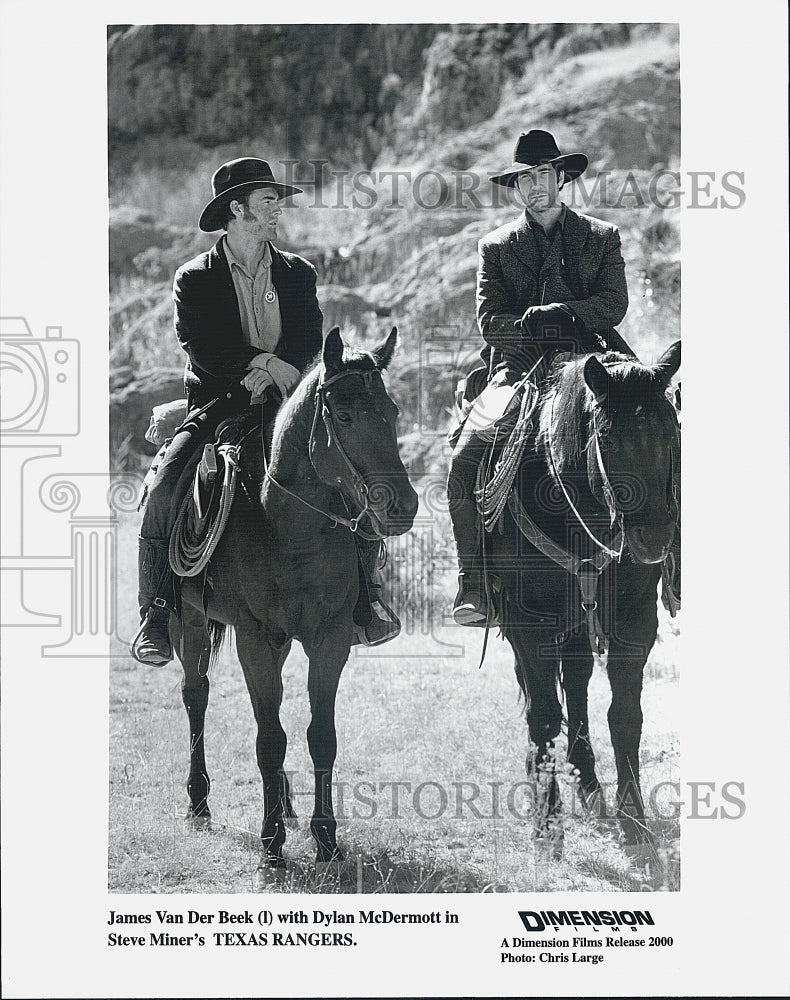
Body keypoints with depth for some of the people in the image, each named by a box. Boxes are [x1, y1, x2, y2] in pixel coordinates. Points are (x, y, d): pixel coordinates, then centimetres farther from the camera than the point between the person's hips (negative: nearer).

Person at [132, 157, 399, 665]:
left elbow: (311, 342, 1)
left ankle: (366, 595, -7)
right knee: (166, 487, -26)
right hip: (219, 404, -2)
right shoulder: (194, 278, 3)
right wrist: (264, 362, -20)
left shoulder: (298, 272, 13)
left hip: (287, 402, 2)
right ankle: (156, 612, -15)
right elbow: (203, 350, -9)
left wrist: (273, 373, -17)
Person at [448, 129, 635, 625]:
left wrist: (560, 314, -12)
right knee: (465, 463, -21)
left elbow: (614, 305, 3)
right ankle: (474, 583, -16)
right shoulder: (497, 246, 17)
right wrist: (537, 323, -13)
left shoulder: (602, 238, 16)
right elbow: (490, 320, 5)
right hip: (517, 367, 1)